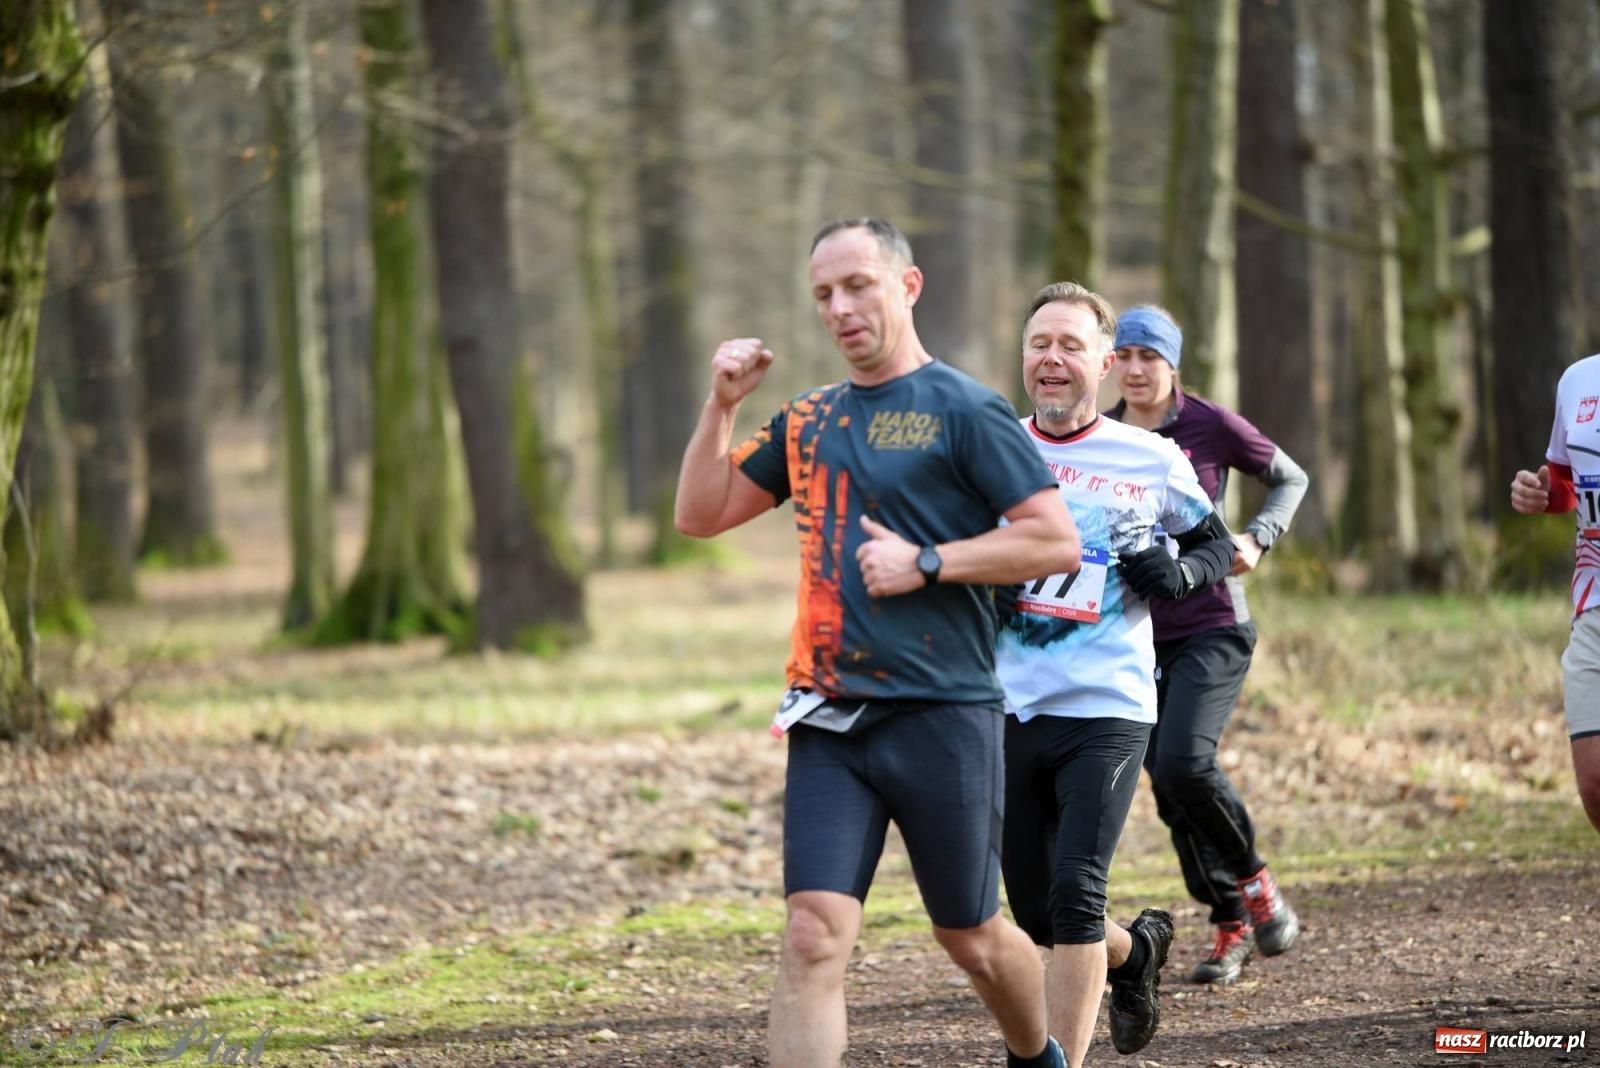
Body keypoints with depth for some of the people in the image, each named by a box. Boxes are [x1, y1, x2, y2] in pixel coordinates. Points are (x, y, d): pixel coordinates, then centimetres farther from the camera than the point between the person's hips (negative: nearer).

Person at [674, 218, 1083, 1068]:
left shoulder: (964, 411, -4)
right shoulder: (809, 421, 14)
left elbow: (1057, 542, -10)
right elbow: (701, 515, 19)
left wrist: (925, 562, -15)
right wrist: (721, 405, 6)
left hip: (941, 712, -4)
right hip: (829, 718, 4)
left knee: (970, 937, 10)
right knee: (813, 935, -10)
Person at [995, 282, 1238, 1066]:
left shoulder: (1150, 460, 1)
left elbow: (1217, 545, 14)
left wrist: (1178, 572, -7)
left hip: (1106, 711, -3)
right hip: (1008, 708, 3)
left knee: (1074, 894, -17)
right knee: (1036, 915, 11)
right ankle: (1135, 949, 43)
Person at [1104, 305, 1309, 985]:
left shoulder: (1210, 426, -5)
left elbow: (1291, 479, 8)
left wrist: (1257, 538, -8)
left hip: (1211, 628, -4)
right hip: (1139, 635, 4)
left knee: (1184, 762, -23)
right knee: (1171, 790, 3)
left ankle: (1254, 880, 1)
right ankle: (1231, 928, 17)